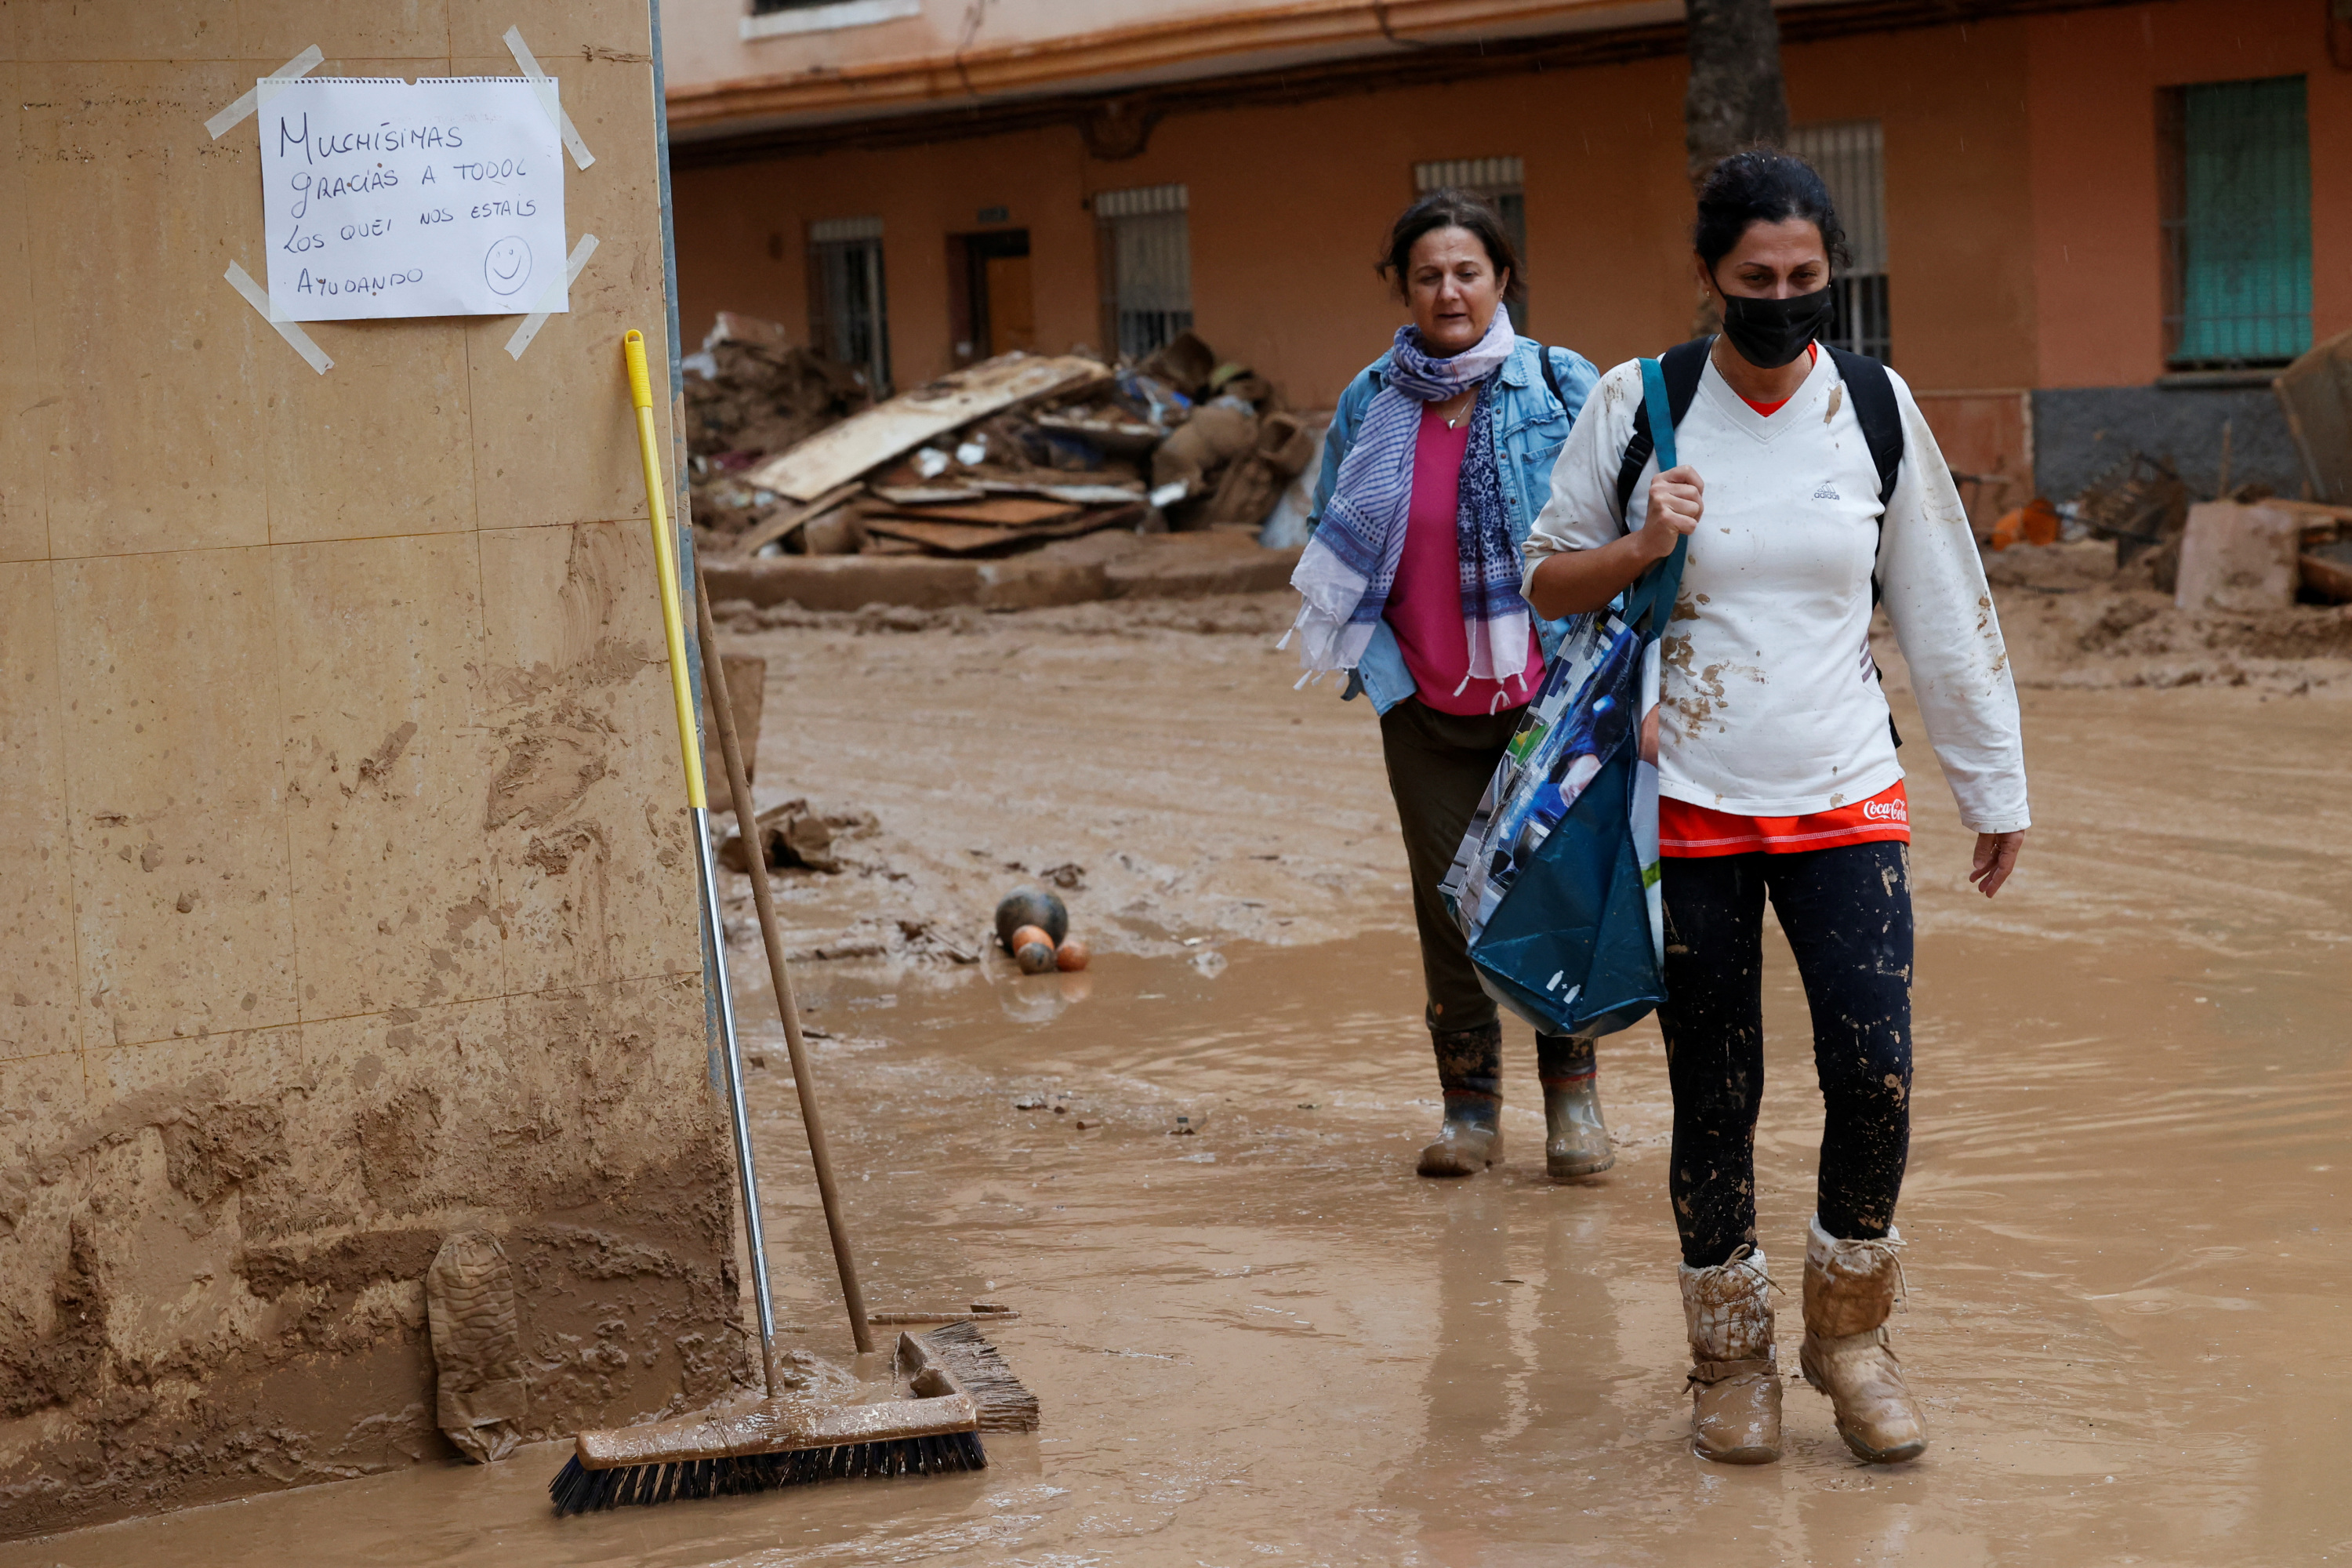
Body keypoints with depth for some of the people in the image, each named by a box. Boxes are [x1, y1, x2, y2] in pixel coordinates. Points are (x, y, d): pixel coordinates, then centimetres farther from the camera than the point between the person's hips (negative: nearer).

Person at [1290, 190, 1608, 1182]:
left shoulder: (1563, 388, -4)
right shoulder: (1370, 404, 2)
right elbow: (1332, 544, 14)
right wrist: (1375, 661, 3)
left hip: (1547, 689, -2)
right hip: (1425, 702, 2)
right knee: (1448, 903, 6)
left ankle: (1573, 1097, 14)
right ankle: (1469, 1107, 16)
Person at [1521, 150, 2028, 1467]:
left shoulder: (1873, 405, 2)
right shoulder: (1640, 404, -3)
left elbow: (1945, 608, 8)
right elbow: (1548, 580, 6)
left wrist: (1995, 790, 11)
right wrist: (1641, 548, -14)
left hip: (1844, 798, 1)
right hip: (1690, 806, -1)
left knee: (1876, 1073, -10)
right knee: (1715, 1096, 3)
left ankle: (1849, 1331, 14)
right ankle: (1733, 1356, 23)